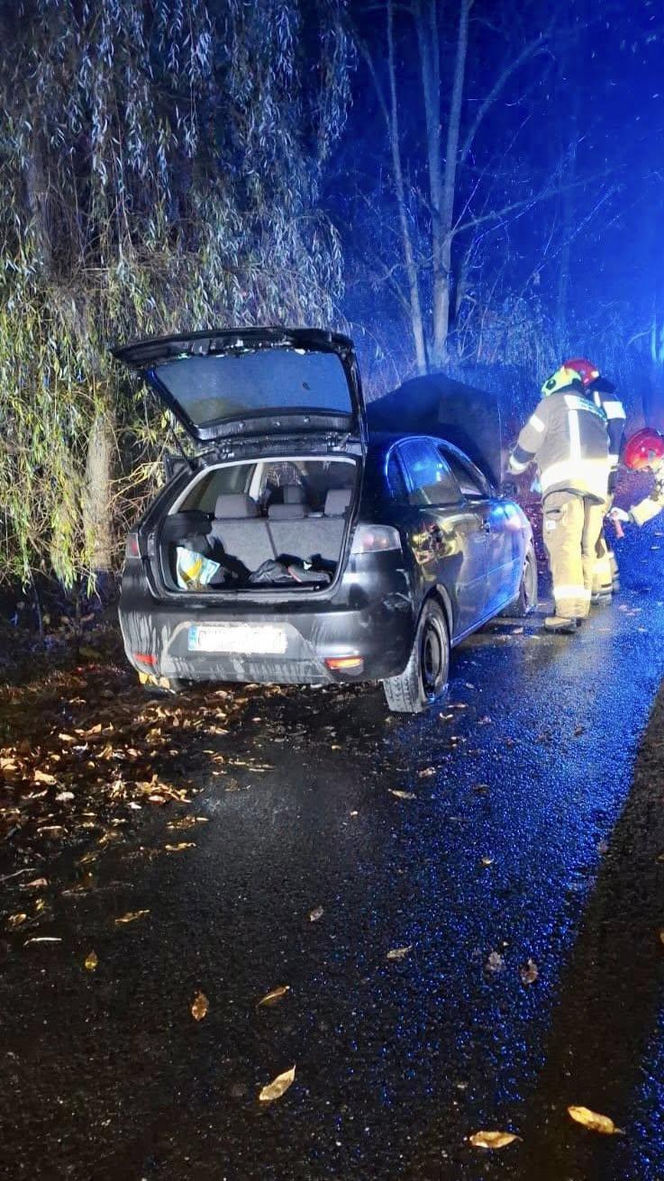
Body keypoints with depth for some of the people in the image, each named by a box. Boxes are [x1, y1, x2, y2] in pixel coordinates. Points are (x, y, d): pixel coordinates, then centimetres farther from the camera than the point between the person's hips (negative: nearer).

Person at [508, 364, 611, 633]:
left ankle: (567, 610, -26)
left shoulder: (554, 401, 14)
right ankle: (581, 608, 7)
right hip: (598, 482, 7)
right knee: (586, 548, 8)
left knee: (564, 544, -15)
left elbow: (528, 442, 14)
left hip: (565, 480, -7)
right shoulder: (596, 411, 34)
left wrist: (514, 466, 32)